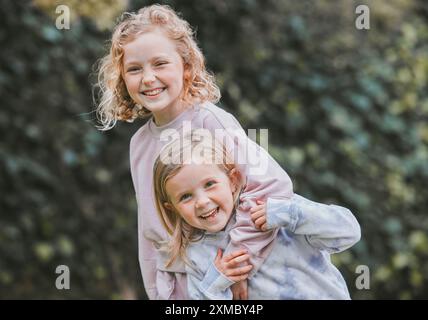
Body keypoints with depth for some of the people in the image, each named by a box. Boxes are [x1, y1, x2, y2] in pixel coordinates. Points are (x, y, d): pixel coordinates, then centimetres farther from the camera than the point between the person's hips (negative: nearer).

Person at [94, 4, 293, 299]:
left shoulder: (208, 120, -17)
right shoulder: (140, 142, 3)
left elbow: (273, 186, -25)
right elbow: (149, 227, 11)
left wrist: (239, 262, -23)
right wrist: (156, 289, 9)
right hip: (171, 284, 5)